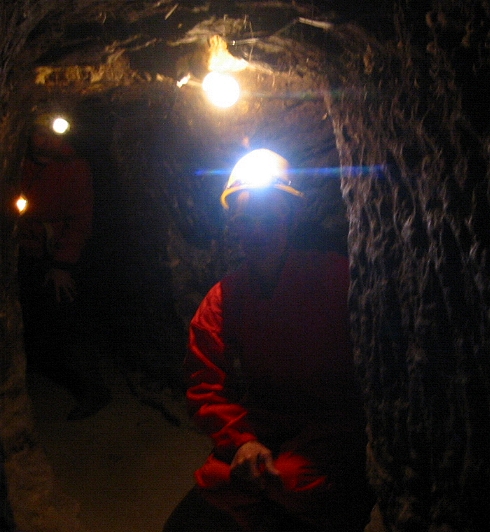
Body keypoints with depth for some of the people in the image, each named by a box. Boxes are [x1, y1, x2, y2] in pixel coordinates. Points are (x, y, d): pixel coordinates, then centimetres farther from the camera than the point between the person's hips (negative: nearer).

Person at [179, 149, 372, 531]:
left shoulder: (337, 276, -4)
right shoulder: (222, 301, 4)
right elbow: (206, 387, -3)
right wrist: (241, 440, -21)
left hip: (336, 419, -3)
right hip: (266, 424, 3)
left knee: (296, 476, -30)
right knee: (218, 479, -23)